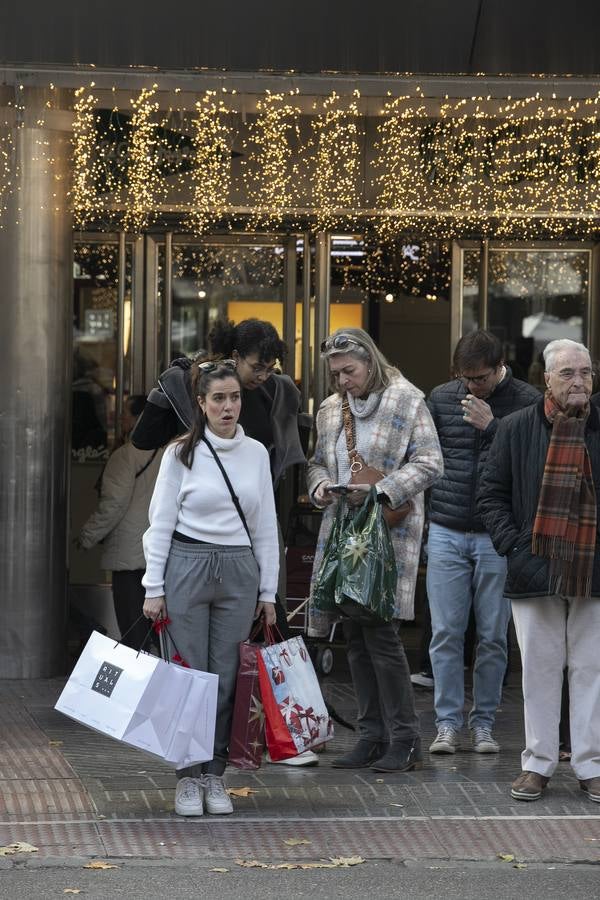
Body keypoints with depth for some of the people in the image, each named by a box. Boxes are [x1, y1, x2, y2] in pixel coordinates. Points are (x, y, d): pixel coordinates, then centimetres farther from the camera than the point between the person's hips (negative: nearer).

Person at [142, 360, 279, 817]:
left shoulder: (256, 454, 8)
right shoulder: (182, 453, -1)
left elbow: (266, 527, 11)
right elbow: (161, 522, 0)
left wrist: (268, 591, 9)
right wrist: (154, 588, -5)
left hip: (239, 572, 3)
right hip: (187, 567, -2)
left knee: (226, 678, 3)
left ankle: (215, 776, 12)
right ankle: (189, 778, 6)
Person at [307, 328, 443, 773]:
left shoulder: (406, 401, -3)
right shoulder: (332, 409, 15)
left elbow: (428, 464, -8)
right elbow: (319, 461, 23)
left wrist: (381, 492, -19)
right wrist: (320, 485, 0)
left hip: (390, 530, -6)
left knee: (381, 631, -12)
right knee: (356, 636, 7)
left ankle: (404, 740, -5)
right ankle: (373, 736, 13)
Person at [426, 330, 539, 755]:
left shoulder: (527, 402, -3)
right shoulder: (441, 397, 6)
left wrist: (492, 426, -19)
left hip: (497, 538, -2)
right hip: (446, 533, 2)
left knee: (493, 636, 3)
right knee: (446, 633, 0)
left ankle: (484, 722, 12)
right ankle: (448, 723, 6)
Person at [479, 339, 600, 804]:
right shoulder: (518, 429, 2)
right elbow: (492, 494, 6)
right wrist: (513, 547, -4)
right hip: (536, 571, 0)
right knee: (539, 669, 6)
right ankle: (538, 762, 15)